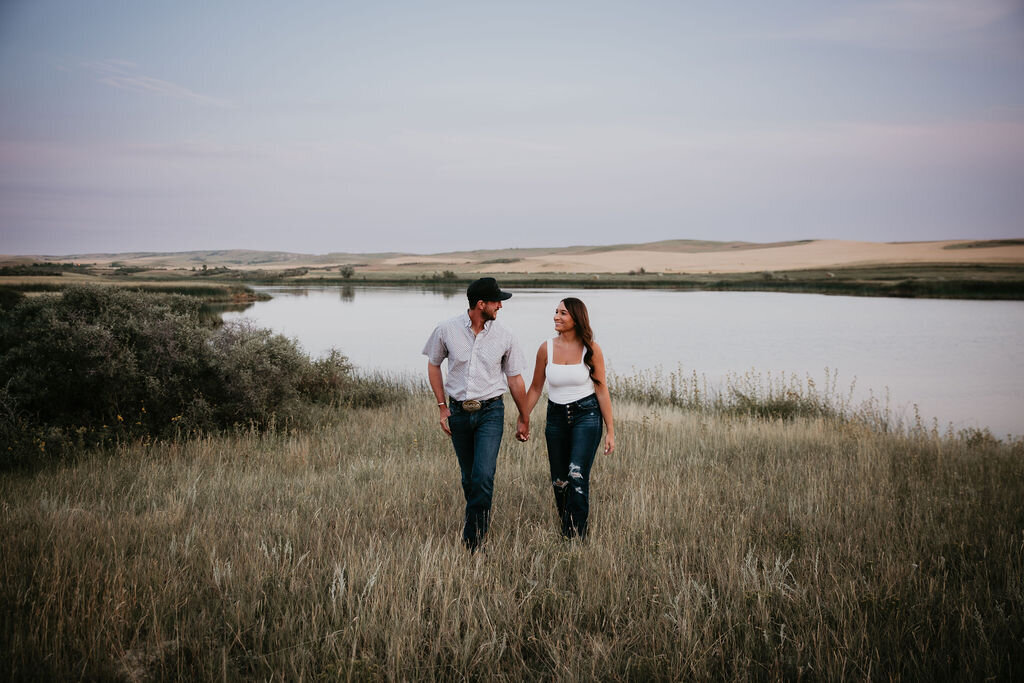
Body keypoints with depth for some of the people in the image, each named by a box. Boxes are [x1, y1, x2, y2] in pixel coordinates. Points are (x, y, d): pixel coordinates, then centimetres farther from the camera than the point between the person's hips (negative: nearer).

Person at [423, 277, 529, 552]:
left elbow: (514, 378, 6)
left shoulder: (504, 336, -3)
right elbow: (433, 365, 9)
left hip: (490, 412, -1)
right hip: (458, 412, 1)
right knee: (468, 477, 11)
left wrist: (523, 417, 12)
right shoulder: (447, 330, -4)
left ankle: (472, 543, -6)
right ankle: (478, 523, 32)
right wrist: (443, 408, 5)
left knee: (483, 476, -14)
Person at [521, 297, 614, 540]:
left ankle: (577, 536, -10)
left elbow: (601, 390, -1)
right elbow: (535, 388, 10)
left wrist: (610, 430, -2)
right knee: (559, 482, 7)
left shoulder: (591, 349, -5)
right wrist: (523, 420, 6)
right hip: (556, 417, 3)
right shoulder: (546, 348, 1)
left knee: (577, 477, -16)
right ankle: (564, 535, 23)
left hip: (586, 415, -3)